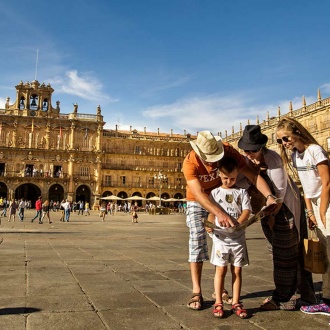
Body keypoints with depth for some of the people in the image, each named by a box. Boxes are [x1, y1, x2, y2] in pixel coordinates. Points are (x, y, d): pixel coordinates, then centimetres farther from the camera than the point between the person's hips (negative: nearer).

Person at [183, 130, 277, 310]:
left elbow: (251, 174, -27)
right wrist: (219, 213, -57)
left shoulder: (228, 150, -25)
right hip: (197, 202, -3)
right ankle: (196, 293, -5)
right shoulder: (190, 163, -32)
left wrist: (269, 196, -41)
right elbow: (198, 194, -42)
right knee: (197, 243, -11)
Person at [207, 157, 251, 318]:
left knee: (237, 270, 7)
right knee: (221, 269, 2)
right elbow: (211, 213, -1)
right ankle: (218, 303, 12)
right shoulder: (215, 192, 4)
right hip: (221, 237, -1)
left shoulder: (242, 192, 5)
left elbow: (246, 211, -4)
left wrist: (237, 223, -22)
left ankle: (236, 303, 18)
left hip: (238, 238, 1)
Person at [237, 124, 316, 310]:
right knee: (277, 251, 13)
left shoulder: (272, 158, -25)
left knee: (285, 253, -2)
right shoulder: (247, 160, -5)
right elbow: (243, 185, -10)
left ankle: (284, 299, 9)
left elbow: (280, 190, -22)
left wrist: (273, 215, -15)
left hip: (285, 206, -7)